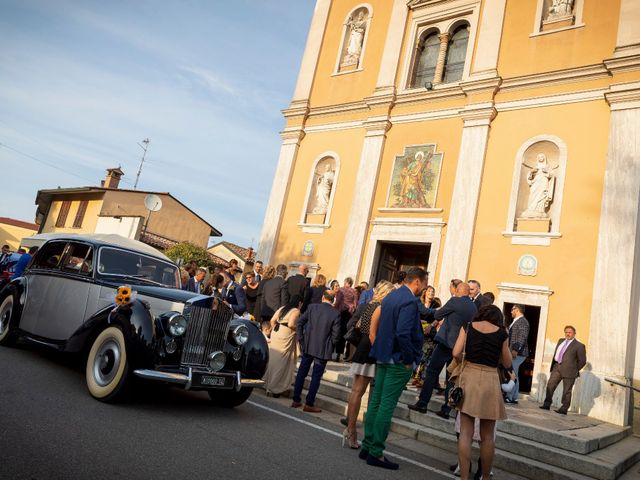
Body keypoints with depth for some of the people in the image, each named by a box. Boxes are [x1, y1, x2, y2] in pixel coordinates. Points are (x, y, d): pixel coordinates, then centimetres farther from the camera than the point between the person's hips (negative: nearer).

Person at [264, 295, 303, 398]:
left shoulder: (282, 308, 14)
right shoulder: (296, 311, -7)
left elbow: (272, 320, 10)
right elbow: (291, 324, -20)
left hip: (275, 335, 7)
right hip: (285, 338, -7)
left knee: (273, 359, 16)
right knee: (281, 362, 3)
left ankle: (268, 384, 27)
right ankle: (276, 389, 9)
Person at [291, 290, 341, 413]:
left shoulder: (312, 307, -2)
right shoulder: (336, 313, -9)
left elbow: (300, 323, -2)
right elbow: (335, 334, -10)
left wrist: (301, 339, 4)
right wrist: (329, 347, 4)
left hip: (308, 347, 3)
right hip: (323, 350, -3)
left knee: (301, 373, 14)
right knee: (316, 376, 5)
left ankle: (296, 400, 19)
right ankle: (309, 404, 8)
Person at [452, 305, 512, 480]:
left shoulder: (468, 327, 4)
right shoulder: (501, 333, 2)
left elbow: (456, 353, -5)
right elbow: (507, 363, 8)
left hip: (469, 376, 1)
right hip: (490, 380, 0)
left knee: (466, 433, 3)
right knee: (487, 436, 13)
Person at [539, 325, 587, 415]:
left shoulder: (579, 346, -3)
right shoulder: (561, 341, 16)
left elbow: (582, 361, -2)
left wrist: (575, 370, 0)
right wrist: (553, 365, 14)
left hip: (568, 370, -6)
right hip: (557, 367, 6)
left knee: (566, 391, 1)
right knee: (550, 385, 1)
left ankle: (564, 409, 9)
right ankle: (547, 404, 8)